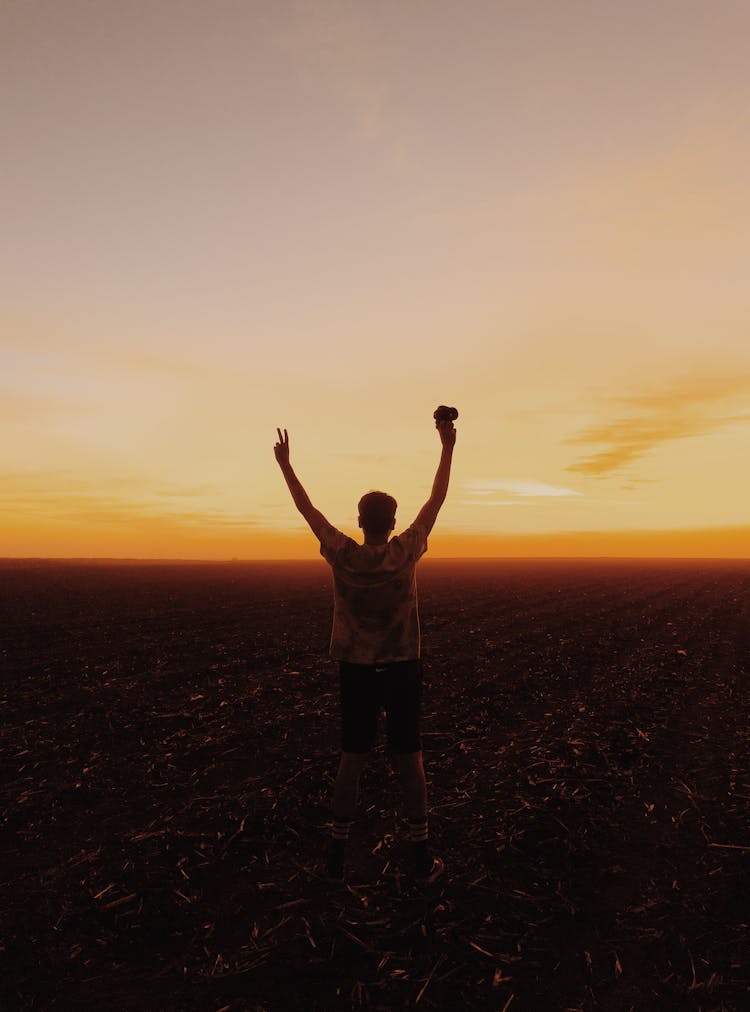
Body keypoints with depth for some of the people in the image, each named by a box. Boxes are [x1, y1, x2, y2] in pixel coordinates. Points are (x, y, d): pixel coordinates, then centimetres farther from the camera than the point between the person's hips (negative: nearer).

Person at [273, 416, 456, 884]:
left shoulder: (343, 556, -11)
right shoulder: (406, 552, -12)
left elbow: (309, 509, 0)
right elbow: (436, 501, -3)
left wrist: (286, 465, 12)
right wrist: (447, 448, 5)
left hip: (357, 670, 1)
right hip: (403, 669, -1)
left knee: (352, 760, 10)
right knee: (409, 760, 6)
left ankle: (338, 852, 19)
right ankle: (422, 854, 16)